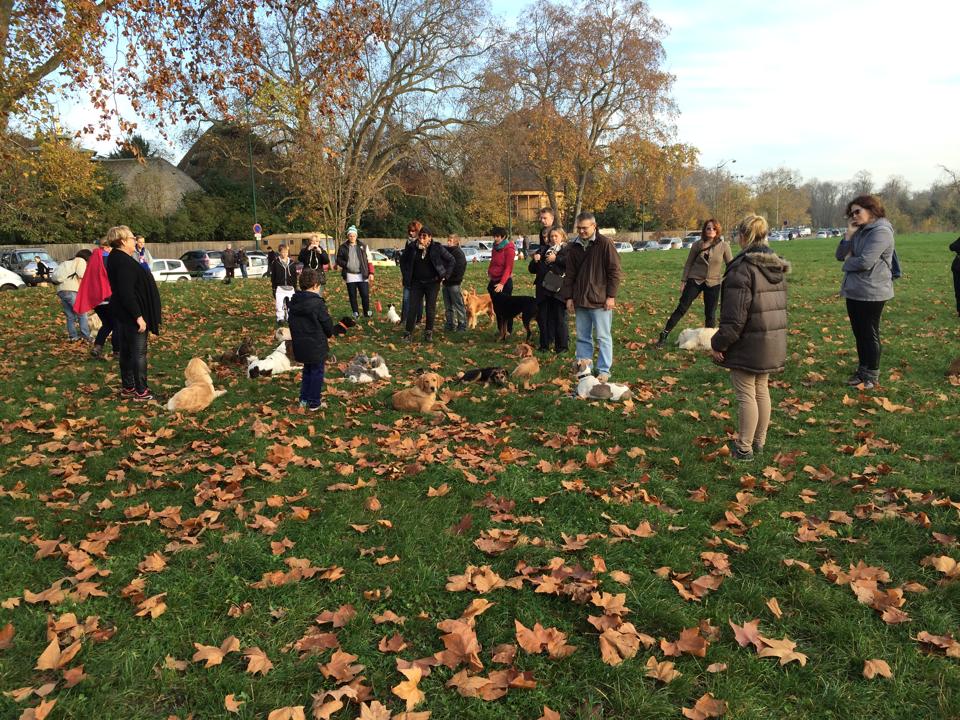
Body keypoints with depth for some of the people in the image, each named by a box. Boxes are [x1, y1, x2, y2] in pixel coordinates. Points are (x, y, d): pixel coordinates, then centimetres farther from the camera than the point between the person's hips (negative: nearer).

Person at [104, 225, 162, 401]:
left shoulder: (117, 259, 12)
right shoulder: (123, 262, -20)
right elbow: (127, 293, -25)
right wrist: (139, 316, -24)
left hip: (123, 316, 10)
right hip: (131, 316, -10)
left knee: (126, 352, 15)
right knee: (139, 353, -4)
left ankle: (127, 387, 24)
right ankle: (141, 391, 1)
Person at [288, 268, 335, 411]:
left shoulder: (294, 302, 2)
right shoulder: (318, 303, -19)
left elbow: (293, 323, 9)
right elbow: (328, 325, -12)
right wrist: (328, 333, 9)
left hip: (299, 345, 7)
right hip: (316, 346, -7)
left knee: (307, 370, 22)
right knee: (317, 372, 7)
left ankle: (304, 399, 27)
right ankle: (314, 403, 13)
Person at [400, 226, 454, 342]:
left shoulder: (437, 248, -8)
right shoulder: (411, 248, -4)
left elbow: (451, 259, 3)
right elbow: (403, 262, 14)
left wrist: (445, 274, -2)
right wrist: (406, 276, 7)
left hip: (432, 283, -1)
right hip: (416, 283, 1)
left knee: (431, 309, 3)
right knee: (412, 307, -2)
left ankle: (429, 332, 16)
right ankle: (408, 333, 4)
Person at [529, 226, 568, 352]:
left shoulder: (567, 250, 4)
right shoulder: (543, 250, 17)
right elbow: (532, 270, 18)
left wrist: (556, 259, -15)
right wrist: (535, 261, -1)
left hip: (559, 290, -4)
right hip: (543, 290, 4)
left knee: (559, 318, -1)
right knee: (542, 317, 5)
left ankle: (562, 346, 7)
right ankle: (545, 344, 16)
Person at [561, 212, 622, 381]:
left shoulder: (605, 244, -8)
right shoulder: (573, 247, 8)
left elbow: (615, 271, -8)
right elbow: (569, 274, 13)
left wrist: (611, 296, -11)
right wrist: (568, 297, 7)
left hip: (600, 300, -5)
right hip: (580, 300, 5)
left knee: (603, 337, 1)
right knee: (582, 336, 12)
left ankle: (604, 370, 9)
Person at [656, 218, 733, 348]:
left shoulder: (723, 246, -5)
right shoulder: (697, 244, -2)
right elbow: (688, 264, 5)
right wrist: (683, 281, 3)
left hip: (713, 283, 0)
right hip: (695, 280, 0)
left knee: (710, 314, 6)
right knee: (681, 308, -2)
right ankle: (664, 335, 2)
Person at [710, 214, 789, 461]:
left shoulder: (742, 268, -19)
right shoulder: (778, 267, 9)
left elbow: (735, 316, -21)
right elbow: (781, 307, 16)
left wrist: (718, 343, -12)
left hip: (748, 345, -8)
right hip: (773, 342, 8)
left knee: (746, 394, 1)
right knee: (761, 390, 18)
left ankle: (744, 448, 10)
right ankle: (759, 442, 29)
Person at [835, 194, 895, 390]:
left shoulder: (881, 231, -15)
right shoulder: (860, 231, 12)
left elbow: (865, 262, -23)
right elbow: (841, 255, 7)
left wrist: (847, 263, -3)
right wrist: (849, 233, -4)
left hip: (871, 293, -8)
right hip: (853, 291, 8)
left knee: (870, 334, 2)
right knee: (859, 334, 15)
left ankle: (872, 376, 14)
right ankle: (862, 371, 27)